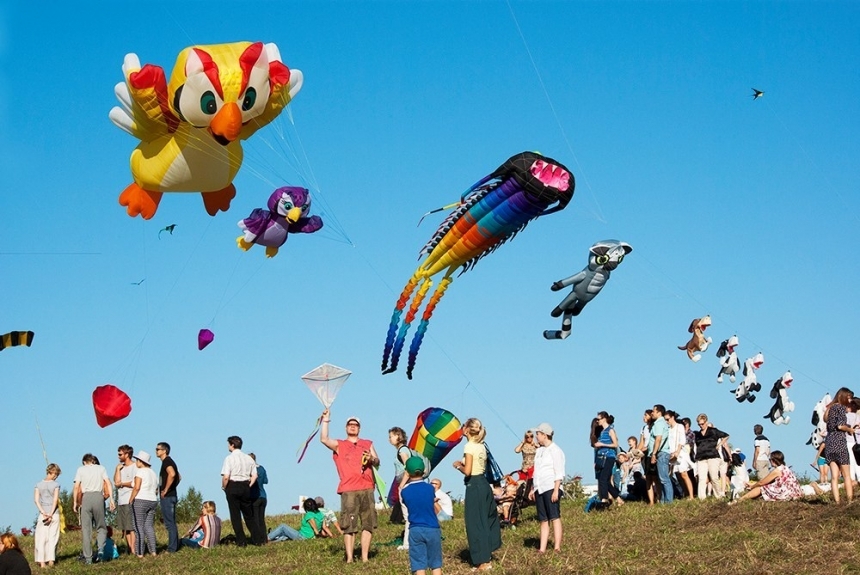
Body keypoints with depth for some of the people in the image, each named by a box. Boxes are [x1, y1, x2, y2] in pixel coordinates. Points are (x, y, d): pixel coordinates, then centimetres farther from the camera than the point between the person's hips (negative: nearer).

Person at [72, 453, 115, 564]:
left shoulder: (81, 469, 11)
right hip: (98, 496, 1)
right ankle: (101, 549, -13)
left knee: (86, 529, 4)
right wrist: (111, 499, 2)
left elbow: (76, 487, 2)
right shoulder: (101, 468, 14)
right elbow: (108, 484, 4)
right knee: (101, 527, 10)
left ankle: (88, 557, 2)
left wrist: (75, 502, 5)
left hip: (86, 497, -1)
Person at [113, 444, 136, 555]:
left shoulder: (135, 467, -7)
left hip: (130, 501, -8)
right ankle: (129, 550, 11)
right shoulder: (120, 467, 15)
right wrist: (118, 469, 2)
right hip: (120, 501, 8)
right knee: (124, 528, 8)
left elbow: (134, 484, -15)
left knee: (131, 527, -8)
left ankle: (134, 550, -7)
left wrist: (122, 484, -3)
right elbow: (116, 482, 6)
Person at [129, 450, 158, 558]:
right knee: (149, 526, 7)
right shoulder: (153, 473, 17)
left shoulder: (140, 472, -8)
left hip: (140, 501, -8)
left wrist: (131, 500, -9)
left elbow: (136, 487, -16)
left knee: (139, 527, -5)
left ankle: (140, 553, -6)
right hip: (152, 501, 8)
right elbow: (156, 490, 18)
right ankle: (153, 551, 1)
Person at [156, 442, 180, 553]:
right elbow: (179, 477, 29)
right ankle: (174, 547, 16)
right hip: (171, 496, 10)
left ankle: (172, 548, -7)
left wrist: (165, 490, -24)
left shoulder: (167, 461, -13)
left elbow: (172, 474, -32)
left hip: (167, 497, -10)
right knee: (171, 523, 13)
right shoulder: (169, 461, 18)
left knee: (169, 523, -8)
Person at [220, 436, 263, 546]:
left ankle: (241, 541, 2)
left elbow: (226, 477, -17)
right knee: (249, 514, 15)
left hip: (233, 486, -5)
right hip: (245, 487, 5)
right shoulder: (248, 458, 7)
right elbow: (254, 476, 5)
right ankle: (258, 539, 12)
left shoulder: (229, 458, -10)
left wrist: (224, 487, -2)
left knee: (235, 515, 3)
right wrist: (248, 486, 11)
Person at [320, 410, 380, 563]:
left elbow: (377, 462, 13)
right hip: (348, 491, -3)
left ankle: (365, 557, 5)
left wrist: (372, 459, -9)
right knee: (349, 526, -7)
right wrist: (325, 421, -6)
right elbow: (324, 439, -5)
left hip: (367, 489, 3)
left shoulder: (368, 444, 20)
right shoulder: (339, 445, 13)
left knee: (368, 524, 0)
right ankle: (349, 558, -9)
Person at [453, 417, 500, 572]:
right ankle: (486, 557, 25)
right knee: (486, 520, 16)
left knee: (476, 523, -2)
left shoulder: (469, 446, -15)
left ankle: (483, 562, -1)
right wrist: (464, 463, 15)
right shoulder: (482, 446, 10)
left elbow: (467, 471, -19)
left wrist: (458, 466, -1)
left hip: (474, 486, -9)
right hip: (484, 483, 9)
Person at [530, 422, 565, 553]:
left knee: (555, 518, -7)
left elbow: (559, 473, -11)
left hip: (550, 488, -8)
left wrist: (556, 490, -17)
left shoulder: (555, 450, -6)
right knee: (543, 520, 6)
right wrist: (533, 489, 19)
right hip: (539, 489, 8)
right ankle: (542, 549, 5)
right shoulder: (539, 451, 17)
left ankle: (557, 548, -8)